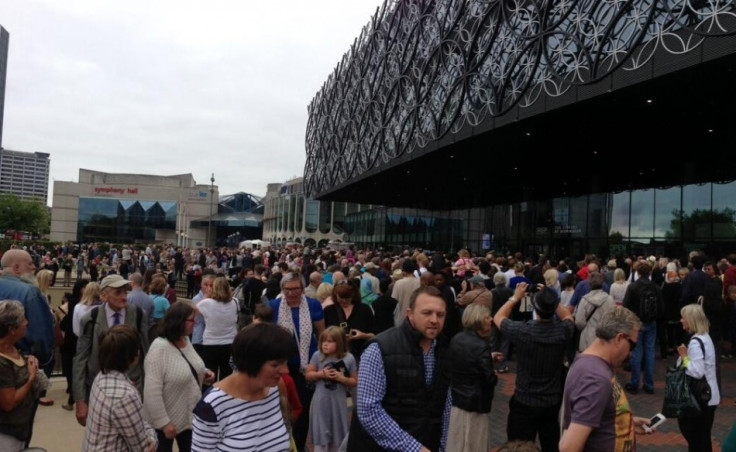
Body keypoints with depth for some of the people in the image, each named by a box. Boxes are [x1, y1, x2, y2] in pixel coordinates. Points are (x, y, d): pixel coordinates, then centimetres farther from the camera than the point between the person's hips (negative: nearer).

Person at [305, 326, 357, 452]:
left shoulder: (348, 358, -10)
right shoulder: (317, 355, -10)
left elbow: (354, 381, -2)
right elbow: (308, 375, 0)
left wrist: (341, 378, -19)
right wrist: (321, 374, -17)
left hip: (338, 402, 1)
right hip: (321, 401, -1)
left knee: (337, 436, 17)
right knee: (321, 435, 3)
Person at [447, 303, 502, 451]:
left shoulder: (456, 339, 0)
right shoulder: (481, 345, -23)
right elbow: (490, 380, -20)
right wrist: (494, 377, 2)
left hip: (455, 398, 7)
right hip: (474, 403, -7)